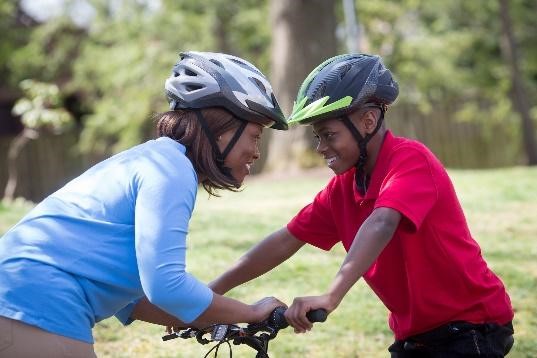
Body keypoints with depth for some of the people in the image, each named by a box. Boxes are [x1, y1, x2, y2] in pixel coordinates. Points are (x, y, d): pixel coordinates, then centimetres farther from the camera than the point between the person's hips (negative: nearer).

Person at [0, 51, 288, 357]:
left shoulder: (154, 160, 20)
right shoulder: (171, 169, -8)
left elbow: (127, 292, 23)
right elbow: (165, 284, -18)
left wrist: (211, 323, 18)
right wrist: (251, 314, -4)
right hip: (36, 322, -10)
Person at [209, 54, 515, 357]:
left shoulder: (410, 159, -19)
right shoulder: (342, 189, 2)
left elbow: (381, 225, -36)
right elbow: (285, 241, 5)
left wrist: (331, 296, -49)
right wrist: (210, 292, 2)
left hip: (472, 327, -7)